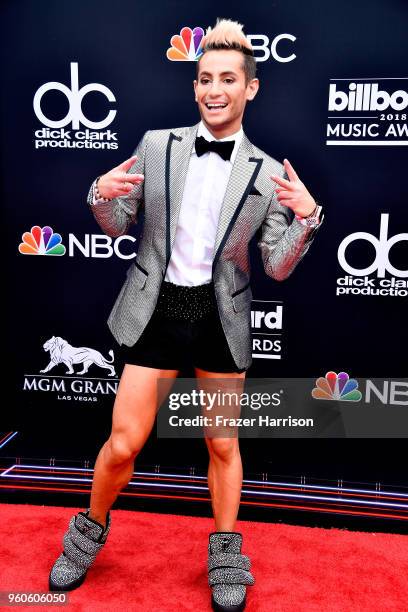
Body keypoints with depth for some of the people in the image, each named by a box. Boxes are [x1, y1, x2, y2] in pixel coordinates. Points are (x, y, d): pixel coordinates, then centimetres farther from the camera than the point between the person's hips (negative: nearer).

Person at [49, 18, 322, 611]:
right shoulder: (156, 145, 0)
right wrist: (101, 194, -13)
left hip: (221, 316, 0)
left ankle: (226, 557, 38)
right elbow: (118, 227, 7)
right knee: (123, 445, 5)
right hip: (157, 308, 0)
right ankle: (91, 530, 37)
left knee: (224, 444, 14)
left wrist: (307, 217, -17)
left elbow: (277, 267, -1)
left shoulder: (269, 173, -2)